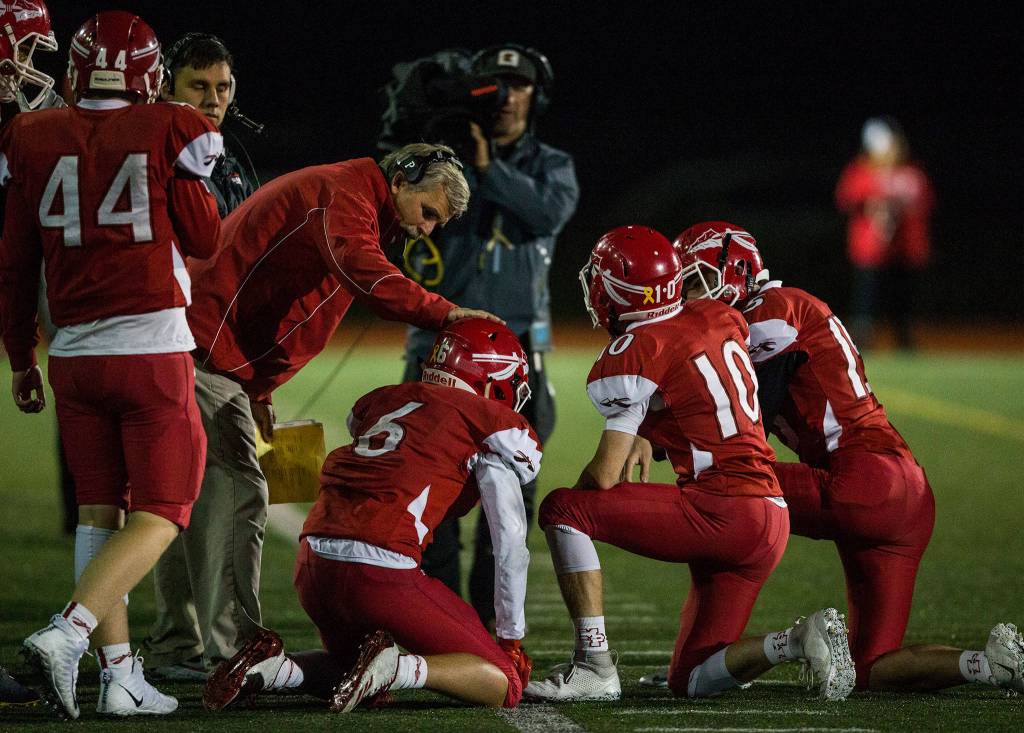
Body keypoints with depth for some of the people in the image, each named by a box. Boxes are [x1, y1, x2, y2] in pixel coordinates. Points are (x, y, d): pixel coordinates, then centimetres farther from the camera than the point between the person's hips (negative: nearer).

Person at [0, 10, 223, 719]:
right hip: (154, 346, -4)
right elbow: (204, 241, 5)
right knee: (158, 517, 0)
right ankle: (66, 634, -19)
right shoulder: (167, 134, -5)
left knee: (100, 512, 13)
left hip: (74, 350, 4)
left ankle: (119, 673, 9)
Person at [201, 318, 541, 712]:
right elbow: (510, 545, 6)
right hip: (380, 567, -6)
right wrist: (511, 641, 15)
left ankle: (270, 670, 4)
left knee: (355, 672, 31)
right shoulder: (490, 423, 6)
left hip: (313, 561, 6)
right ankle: (397, 668, -21)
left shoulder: (386, 399, 23)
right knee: (504, 684, 2)